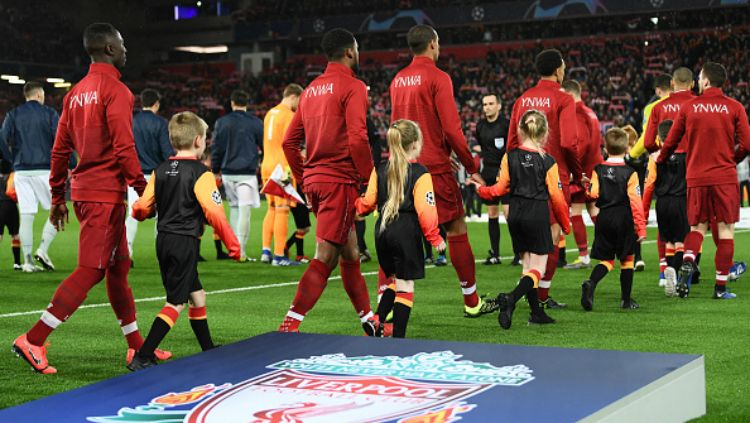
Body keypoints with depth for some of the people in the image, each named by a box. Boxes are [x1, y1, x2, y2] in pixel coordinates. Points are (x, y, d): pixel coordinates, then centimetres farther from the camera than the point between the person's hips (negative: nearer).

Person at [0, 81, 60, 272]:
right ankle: (42, 250, -5)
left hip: (21, 170, 3)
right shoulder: (49, 113, 1)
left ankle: (28, 262, 4)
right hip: (45, 169, -3)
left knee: (26, 216, 4)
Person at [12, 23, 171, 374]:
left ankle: (136, 346, 22)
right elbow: (123, 147, -18)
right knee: (90, 270, -7)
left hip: (83, 190, 9)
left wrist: (57, 197, 19)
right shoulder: (115, 90, -11)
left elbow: (60, 150, 15)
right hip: (106, 193, -9)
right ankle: (33, 341, -10)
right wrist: (142, 188, -12)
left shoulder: (76, 93, 13)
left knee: (119, 266, 15)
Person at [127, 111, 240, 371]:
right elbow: (214, 212, -17)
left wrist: (138, 212, 31)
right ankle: (142, 358, -13)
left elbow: (143, 207, 7)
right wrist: (232, 243, -8)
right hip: (185, 242, -8)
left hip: (163, 240, 8)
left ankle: (209, 352, 30)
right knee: (175, 303, -5)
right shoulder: (201, 173, -12)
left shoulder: (160, 171, 7)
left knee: (195, 294, 20)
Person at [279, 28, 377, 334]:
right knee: (325, 257, -9)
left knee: (350, 252, 18)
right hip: (340, 180, -8)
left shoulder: (311, 89, 15)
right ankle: (289, 326, -16)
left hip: (314, 180, 8)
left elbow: (289, 142, 16)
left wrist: (304, 181, 20)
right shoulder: (352, 86, -7)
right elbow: (357, 139, -18)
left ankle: (368, 320, 28)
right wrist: (367, 178, -8)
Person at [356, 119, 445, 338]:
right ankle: (398, 336, -1)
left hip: (382, 231, 6)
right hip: (407, 233, -5)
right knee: (405, 284, 1)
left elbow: (368, 203, 9)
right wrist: (435, 238, -5)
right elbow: (425, 210, -14)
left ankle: (378, 321, 5)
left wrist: (356, 206, 31)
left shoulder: (379, 171, 6)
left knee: (393, 279, 21)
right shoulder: (420, 174, -9)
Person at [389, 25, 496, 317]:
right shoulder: (438, 78, -9)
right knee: (456, 230, 5)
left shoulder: (398, 80, 11)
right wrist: (471, 167, -3)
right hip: (434, 167, -6)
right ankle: (472, 302, 11)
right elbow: (451, 128, -13)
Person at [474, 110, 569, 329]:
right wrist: (565, 224, 8)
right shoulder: (547, 161, -9)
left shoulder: (510, 156, -2)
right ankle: (511, 298, -25)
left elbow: (501, 188, 2)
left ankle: (537, 312, 19)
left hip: (516, 214, 4)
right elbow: (556, 196, -5)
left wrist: (482, 190, 23)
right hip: (538, 215, -4)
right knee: (537, 267, -1)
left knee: (527, 263, 16)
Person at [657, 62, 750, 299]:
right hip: (725, 177, -2)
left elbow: (671, 142, 6)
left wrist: (659, 161, 25)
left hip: (696, 177, 2)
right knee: (725, 230, 4)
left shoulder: (688, 107, 1)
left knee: (697, 227, 15)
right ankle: (721, 287, 3)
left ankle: (687, 261, -13)